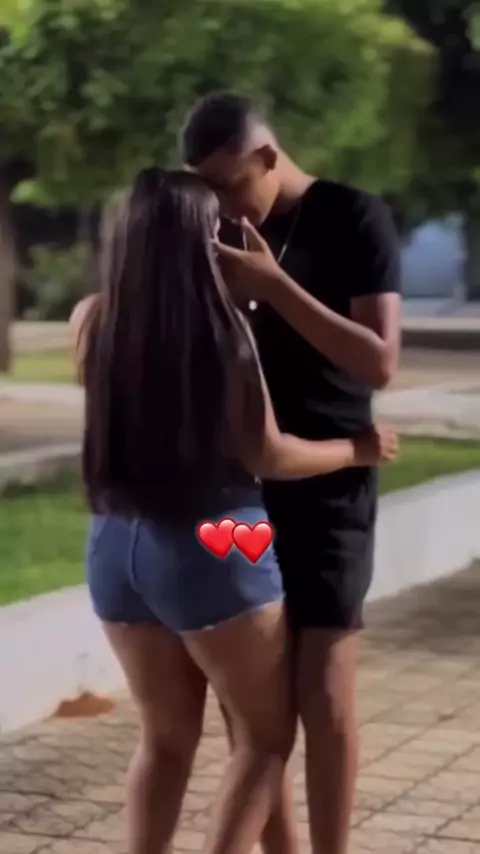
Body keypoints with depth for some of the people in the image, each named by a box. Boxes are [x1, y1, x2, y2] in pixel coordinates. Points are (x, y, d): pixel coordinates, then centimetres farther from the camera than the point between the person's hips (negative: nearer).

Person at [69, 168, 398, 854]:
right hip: (210, 548, -5)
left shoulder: (91, 322, -2)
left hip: (117, 545, 5)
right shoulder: (220, 328, -14)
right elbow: (267, 455, -11)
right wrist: (359, 449, 6)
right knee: (266, 735, 12)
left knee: (166, 737, 19)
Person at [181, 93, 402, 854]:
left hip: (327, 489, -5)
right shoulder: (223, 230, 7)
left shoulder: (354, 220, -9)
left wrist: (274, 286, -23)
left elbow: (381, 363, -17)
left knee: (323, 690, -6)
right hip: (238, 487, 5)